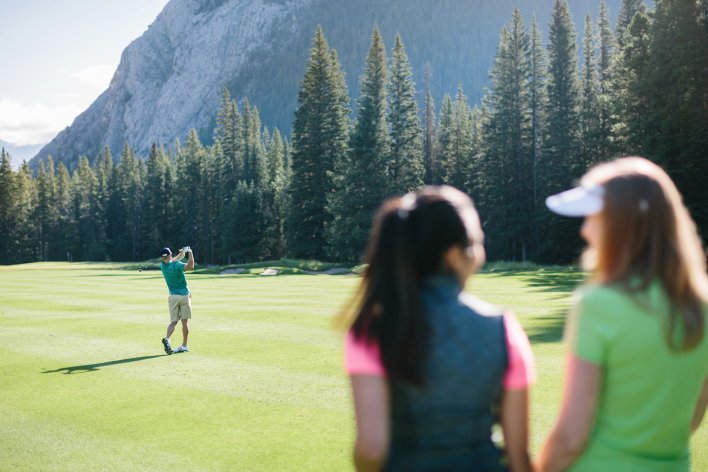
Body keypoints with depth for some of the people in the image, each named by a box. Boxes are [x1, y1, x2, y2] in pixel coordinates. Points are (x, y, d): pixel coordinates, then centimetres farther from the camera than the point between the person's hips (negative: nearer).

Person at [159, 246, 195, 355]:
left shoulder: (162, 266, 1)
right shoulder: (176, 265, -16)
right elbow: (190, 266, -30)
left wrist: (181, 253, 15)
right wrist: (190, 253, -20)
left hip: (173, 297, 4)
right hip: (184, 296, -4)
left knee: (173, 321, 4)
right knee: (185, 321, 7)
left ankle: (166, 338, -23)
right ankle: (184, 345, 12)